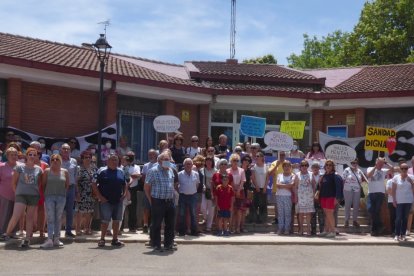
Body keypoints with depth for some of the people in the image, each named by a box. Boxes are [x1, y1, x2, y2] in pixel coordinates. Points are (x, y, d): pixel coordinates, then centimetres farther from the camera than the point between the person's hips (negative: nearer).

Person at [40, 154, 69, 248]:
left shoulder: (65, 172, 5)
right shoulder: (47, 171, 1)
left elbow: (67, 184, 10)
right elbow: (44, 184, 5)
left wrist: (62, 192, 6)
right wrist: (46, 193, 5)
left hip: (61, 197, 2)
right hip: (49, 196, -2)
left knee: (58, 219, 6)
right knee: (50, 218, -7)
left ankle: (56, 239, 12)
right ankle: (49, 239, -12)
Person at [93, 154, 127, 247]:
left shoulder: (121, 172, 11)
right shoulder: (102, 171, -4)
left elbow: (125, 184, 20)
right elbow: (94, 184, -6)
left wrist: (124, 194, 5)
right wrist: (100, 196, -11)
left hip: (118, 201, 5)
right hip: (106, 201, -5)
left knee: (116, 220, 8)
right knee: (105, 221, -3)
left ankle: (115, 239, 17)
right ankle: (102, 239, 7)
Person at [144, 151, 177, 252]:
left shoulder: (170, 170, 13)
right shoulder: (153, 171, -6)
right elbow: (146, 187, -4)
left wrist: (172, 197, 15)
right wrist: (151, 200, -4)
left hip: (170, 201, 6)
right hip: (158, 201, -6)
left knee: (170, 224, 10)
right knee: (156, 224, 1)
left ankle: (169, 244, 20)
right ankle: (156, 245, 10)